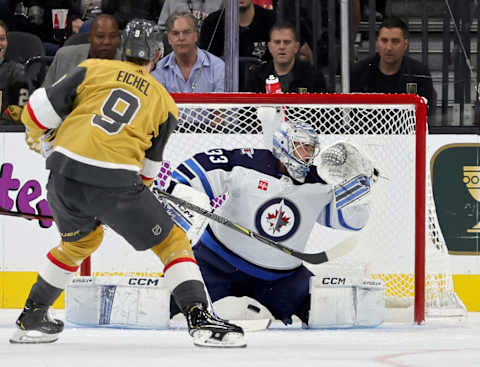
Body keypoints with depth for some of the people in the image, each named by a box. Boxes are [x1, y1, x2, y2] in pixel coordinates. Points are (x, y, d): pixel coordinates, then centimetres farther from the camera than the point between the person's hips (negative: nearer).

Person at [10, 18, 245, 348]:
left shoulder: (93, 70, 13)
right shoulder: (165, 103, 14)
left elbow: (40, 111, 9)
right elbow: (150, 164, 18)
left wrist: (42, 139, 30)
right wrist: (138, 186, 37)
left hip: (65, 174, 3)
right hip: (115, 182, -3)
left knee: (80, 240, 31)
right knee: (171, 241, 13)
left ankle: (32, 318, 36)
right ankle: (200, 319, -1)